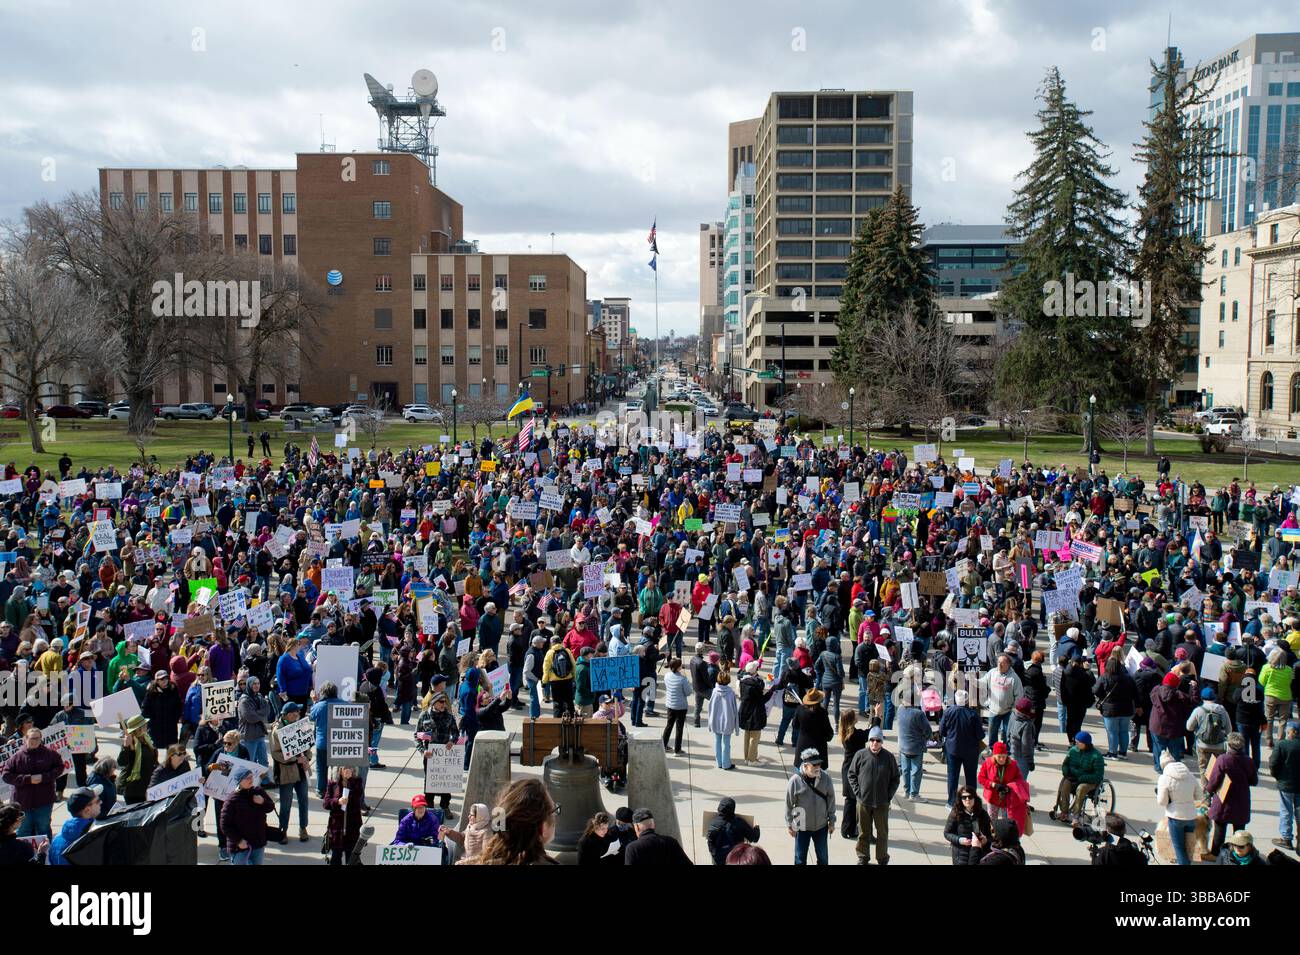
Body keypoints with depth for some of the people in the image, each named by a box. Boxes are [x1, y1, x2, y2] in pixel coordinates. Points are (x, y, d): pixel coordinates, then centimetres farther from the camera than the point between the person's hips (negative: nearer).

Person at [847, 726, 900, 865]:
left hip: (882, 803, 0)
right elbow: (851, 774, 2)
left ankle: (882, 859, 27)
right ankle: (863, 857, 27)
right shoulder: (860, 755, -7)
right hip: (863, 801, 0)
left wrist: (889, 795, -4)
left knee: (882, 832, 11)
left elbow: (896, 778, 3)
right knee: (864, 831, 12)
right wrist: (857, 792, -5)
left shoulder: (889, 757, -6)